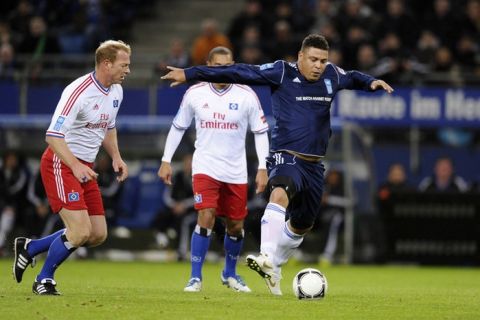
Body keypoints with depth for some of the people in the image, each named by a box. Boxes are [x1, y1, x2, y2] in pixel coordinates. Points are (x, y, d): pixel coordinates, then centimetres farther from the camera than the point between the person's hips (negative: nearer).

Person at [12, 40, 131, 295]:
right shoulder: (78, 92, -22)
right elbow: (53, 136, -26)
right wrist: (75, 166, -36)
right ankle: (44, 280, 5)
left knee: (98, 235, 4)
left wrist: (116, 157, 9)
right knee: (80, 231, -18)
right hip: (61, 165, -9)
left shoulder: (116, 91, 6)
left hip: (85, 167, 9)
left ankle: (29, 248, 21)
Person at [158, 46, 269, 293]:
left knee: (236, 226, 9)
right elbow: (178, 127, 10)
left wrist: (262, 168, -5)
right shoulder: (195, 94, -3)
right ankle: (195, 277, -9)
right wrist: (166, 160, 7)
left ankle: (230, 274, 33)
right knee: (206, 218, -18)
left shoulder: (247, 96, -5)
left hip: (236, 172, 2)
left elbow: (261, 132, 1)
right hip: (205, 167, -1)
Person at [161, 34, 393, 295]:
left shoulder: (332, 75, 7)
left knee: (302, 225, 17)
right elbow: (239, 73, -9)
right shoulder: (282, 73, -8)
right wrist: (190, 74, -9)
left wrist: (371, 82, 10)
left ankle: (274, 268, 41)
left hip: (315, 164, 6)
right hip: (287, 158, -6)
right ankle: (266, 258, -52)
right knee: (280, 195, -38)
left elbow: (352, 78, 31)